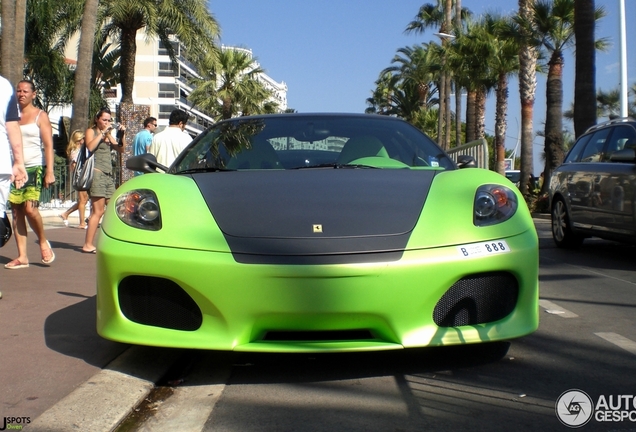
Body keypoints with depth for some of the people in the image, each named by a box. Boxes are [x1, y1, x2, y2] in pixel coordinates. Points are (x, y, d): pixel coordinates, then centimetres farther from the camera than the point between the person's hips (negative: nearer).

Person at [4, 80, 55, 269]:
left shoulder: (40, 116, 3)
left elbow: (48, 145, -4)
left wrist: (50, 171, -13)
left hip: (35, 168, -4)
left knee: (30, 208, -18)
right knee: (16, 212, 1)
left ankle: (43, 242, 8)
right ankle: (22, 257, 4)